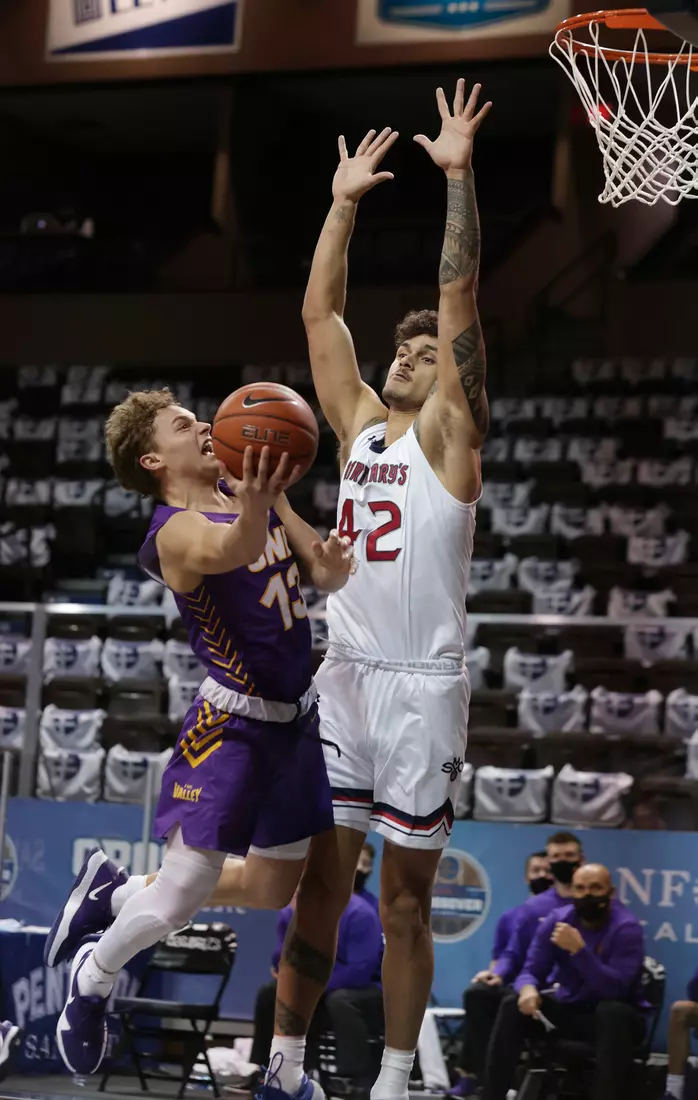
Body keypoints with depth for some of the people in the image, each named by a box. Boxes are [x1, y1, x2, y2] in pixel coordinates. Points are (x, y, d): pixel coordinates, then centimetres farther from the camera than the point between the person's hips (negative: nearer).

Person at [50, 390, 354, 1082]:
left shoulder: (260, 498, 6)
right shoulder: (177, 532, -19)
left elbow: (329, 575, 10)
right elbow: (231, 548, -42)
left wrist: (333, 565, -15)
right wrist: (255, 505, -65)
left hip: (295, 717, 8)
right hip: (232, 721, -8)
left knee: (270, 890, 17)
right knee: (181, 898, -8)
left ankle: (115, 891, 35)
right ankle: (92, 982, 22)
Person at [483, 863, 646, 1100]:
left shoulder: (626, 927, -20)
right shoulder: (557, 920, -5)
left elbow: (615, 989, -30)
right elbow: (532, 970, -6)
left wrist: (579, 949, -39)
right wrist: (528, 989, -32)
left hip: (614, 1017, -4)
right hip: (568, 1009, 4)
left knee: (613, 1012, -38)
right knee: (513, 1005, -17)